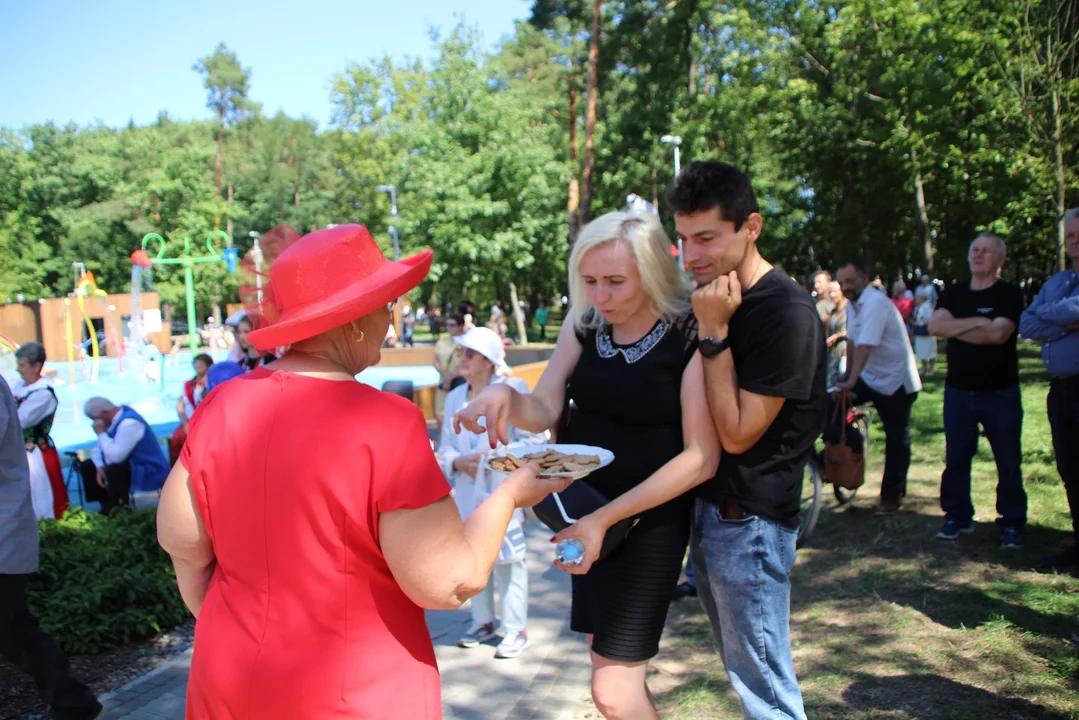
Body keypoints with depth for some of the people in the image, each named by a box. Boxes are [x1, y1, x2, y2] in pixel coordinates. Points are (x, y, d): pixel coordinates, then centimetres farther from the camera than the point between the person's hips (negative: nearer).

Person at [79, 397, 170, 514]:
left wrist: (101, 433, -20)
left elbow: (115, 457, -30)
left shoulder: (129, 423, -26)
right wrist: (100, 468, -7)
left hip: (150, 473, -10)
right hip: (130, 464, 10)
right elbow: (99, 449, 11)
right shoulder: (113, 419, 3)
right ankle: (108, 506, 14)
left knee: (112, 470, -35)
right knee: (87, 466, 12)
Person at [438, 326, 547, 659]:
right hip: (468, 491, 5)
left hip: (503, 490, -5)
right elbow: (445, 446, 11)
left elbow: (534, 439, -9)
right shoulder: (455, 398, 9)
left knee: (507, 557, 0)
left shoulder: (513, 389, -7)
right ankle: (482, 622, 29)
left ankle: (515, 630, 12)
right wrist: (459, 462, -10)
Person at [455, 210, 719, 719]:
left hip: (649, 516, -6)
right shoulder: (583, 324, 0)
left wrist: (606, 517, -23)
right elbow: (544, 413, -4)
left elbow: (701, 458, -18)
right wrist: (505, 396, -27)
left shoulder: (691, 337, -16)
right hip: (582, 510, 6)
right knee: (605, 655, 21)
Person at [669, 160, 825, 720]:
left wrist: (714, 332, -21)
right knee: (742, 669, 23)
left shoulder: (787, 312, -21)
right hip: (708, 509, 9)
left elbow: (736, 434, -19)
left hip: (749, 522, -9)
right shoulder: (717, 297, 6)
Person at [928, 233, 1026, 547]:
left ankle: (1012, 522, 14)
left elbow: (998, 333, -20)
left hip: (1000, 392, -3)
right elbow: (935, 325, -9)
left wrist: (954, 328, -11)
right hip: (958, 391, 4)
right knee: (956, 457, 8)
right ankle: (957, 516, 20)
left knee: (1008, 462, 4)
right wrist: (977, 322, -15)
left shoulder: (1009, 294, -4)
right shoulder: (953, 293, 8)